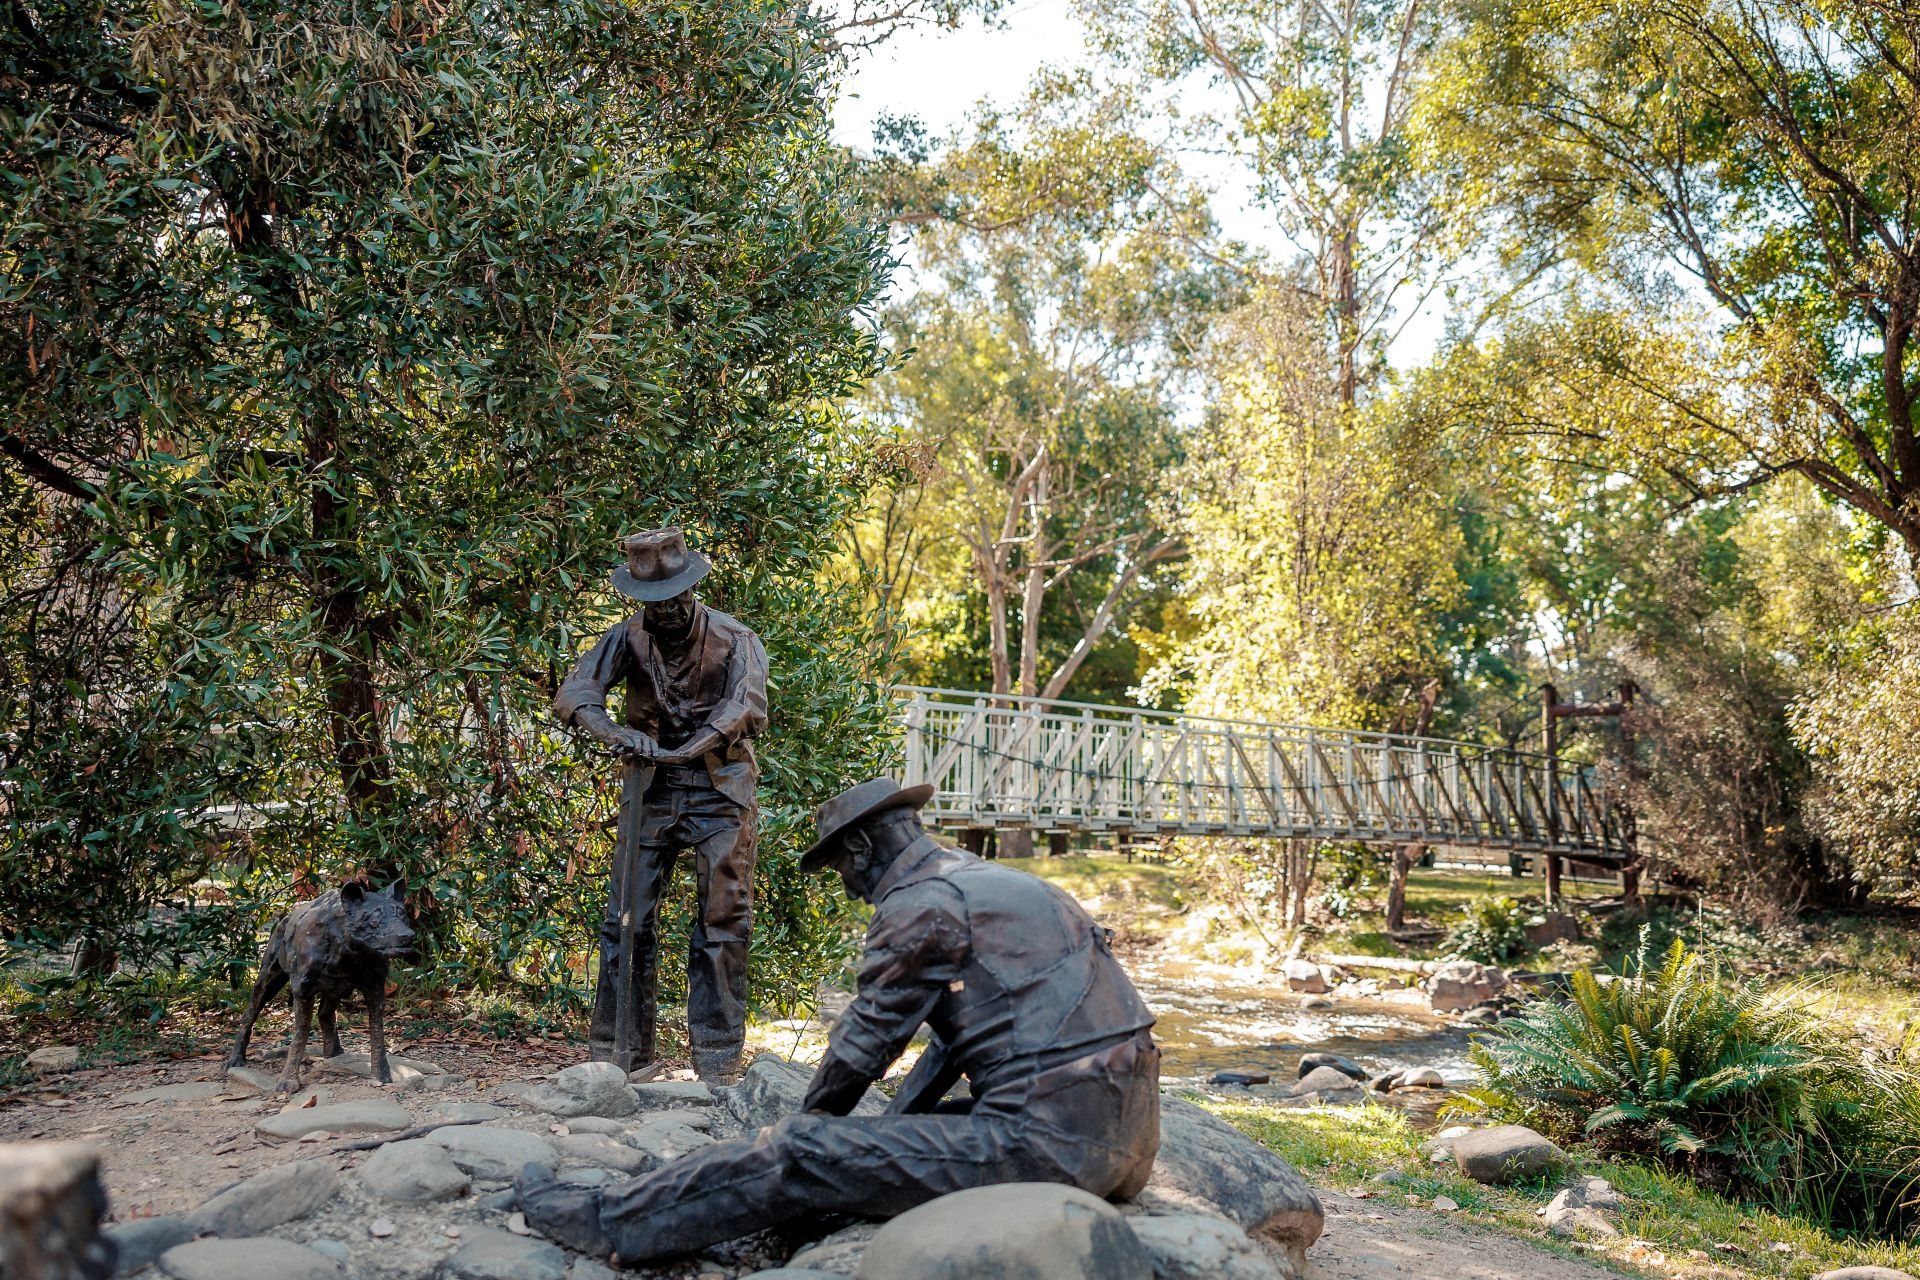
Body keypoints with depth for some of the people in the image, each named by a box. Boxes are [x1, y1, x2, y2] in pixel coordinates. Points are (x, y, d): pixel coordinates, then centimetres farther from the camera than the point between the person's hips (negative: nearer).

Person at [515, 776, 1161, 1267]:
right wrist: (890, 1124, 29)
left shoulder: (920, 903, -8)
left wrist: (812, 1119, 20)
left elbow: (863, 1041, 1)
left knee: (805, 1154, -2)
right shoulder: (996, 881, 22)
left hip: (1047, 1141, -9)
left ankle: (606, 1221, 8)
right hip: (1127, 1135, 9)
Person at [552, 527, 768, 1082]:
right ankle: (620, 1045, 9)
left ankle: (718, 1056, 5)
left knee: (722, 921, -2)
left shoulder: (734, 639, -9)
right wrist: (617, 733, -35)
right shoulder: (629, 637, -1)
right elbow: (574, 692, -14)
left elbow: (745, 708, -25)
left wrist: (678, 751, -39)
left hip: (719, 791, -2)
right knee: (627, 917, -1)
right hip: (649, 790, 3)